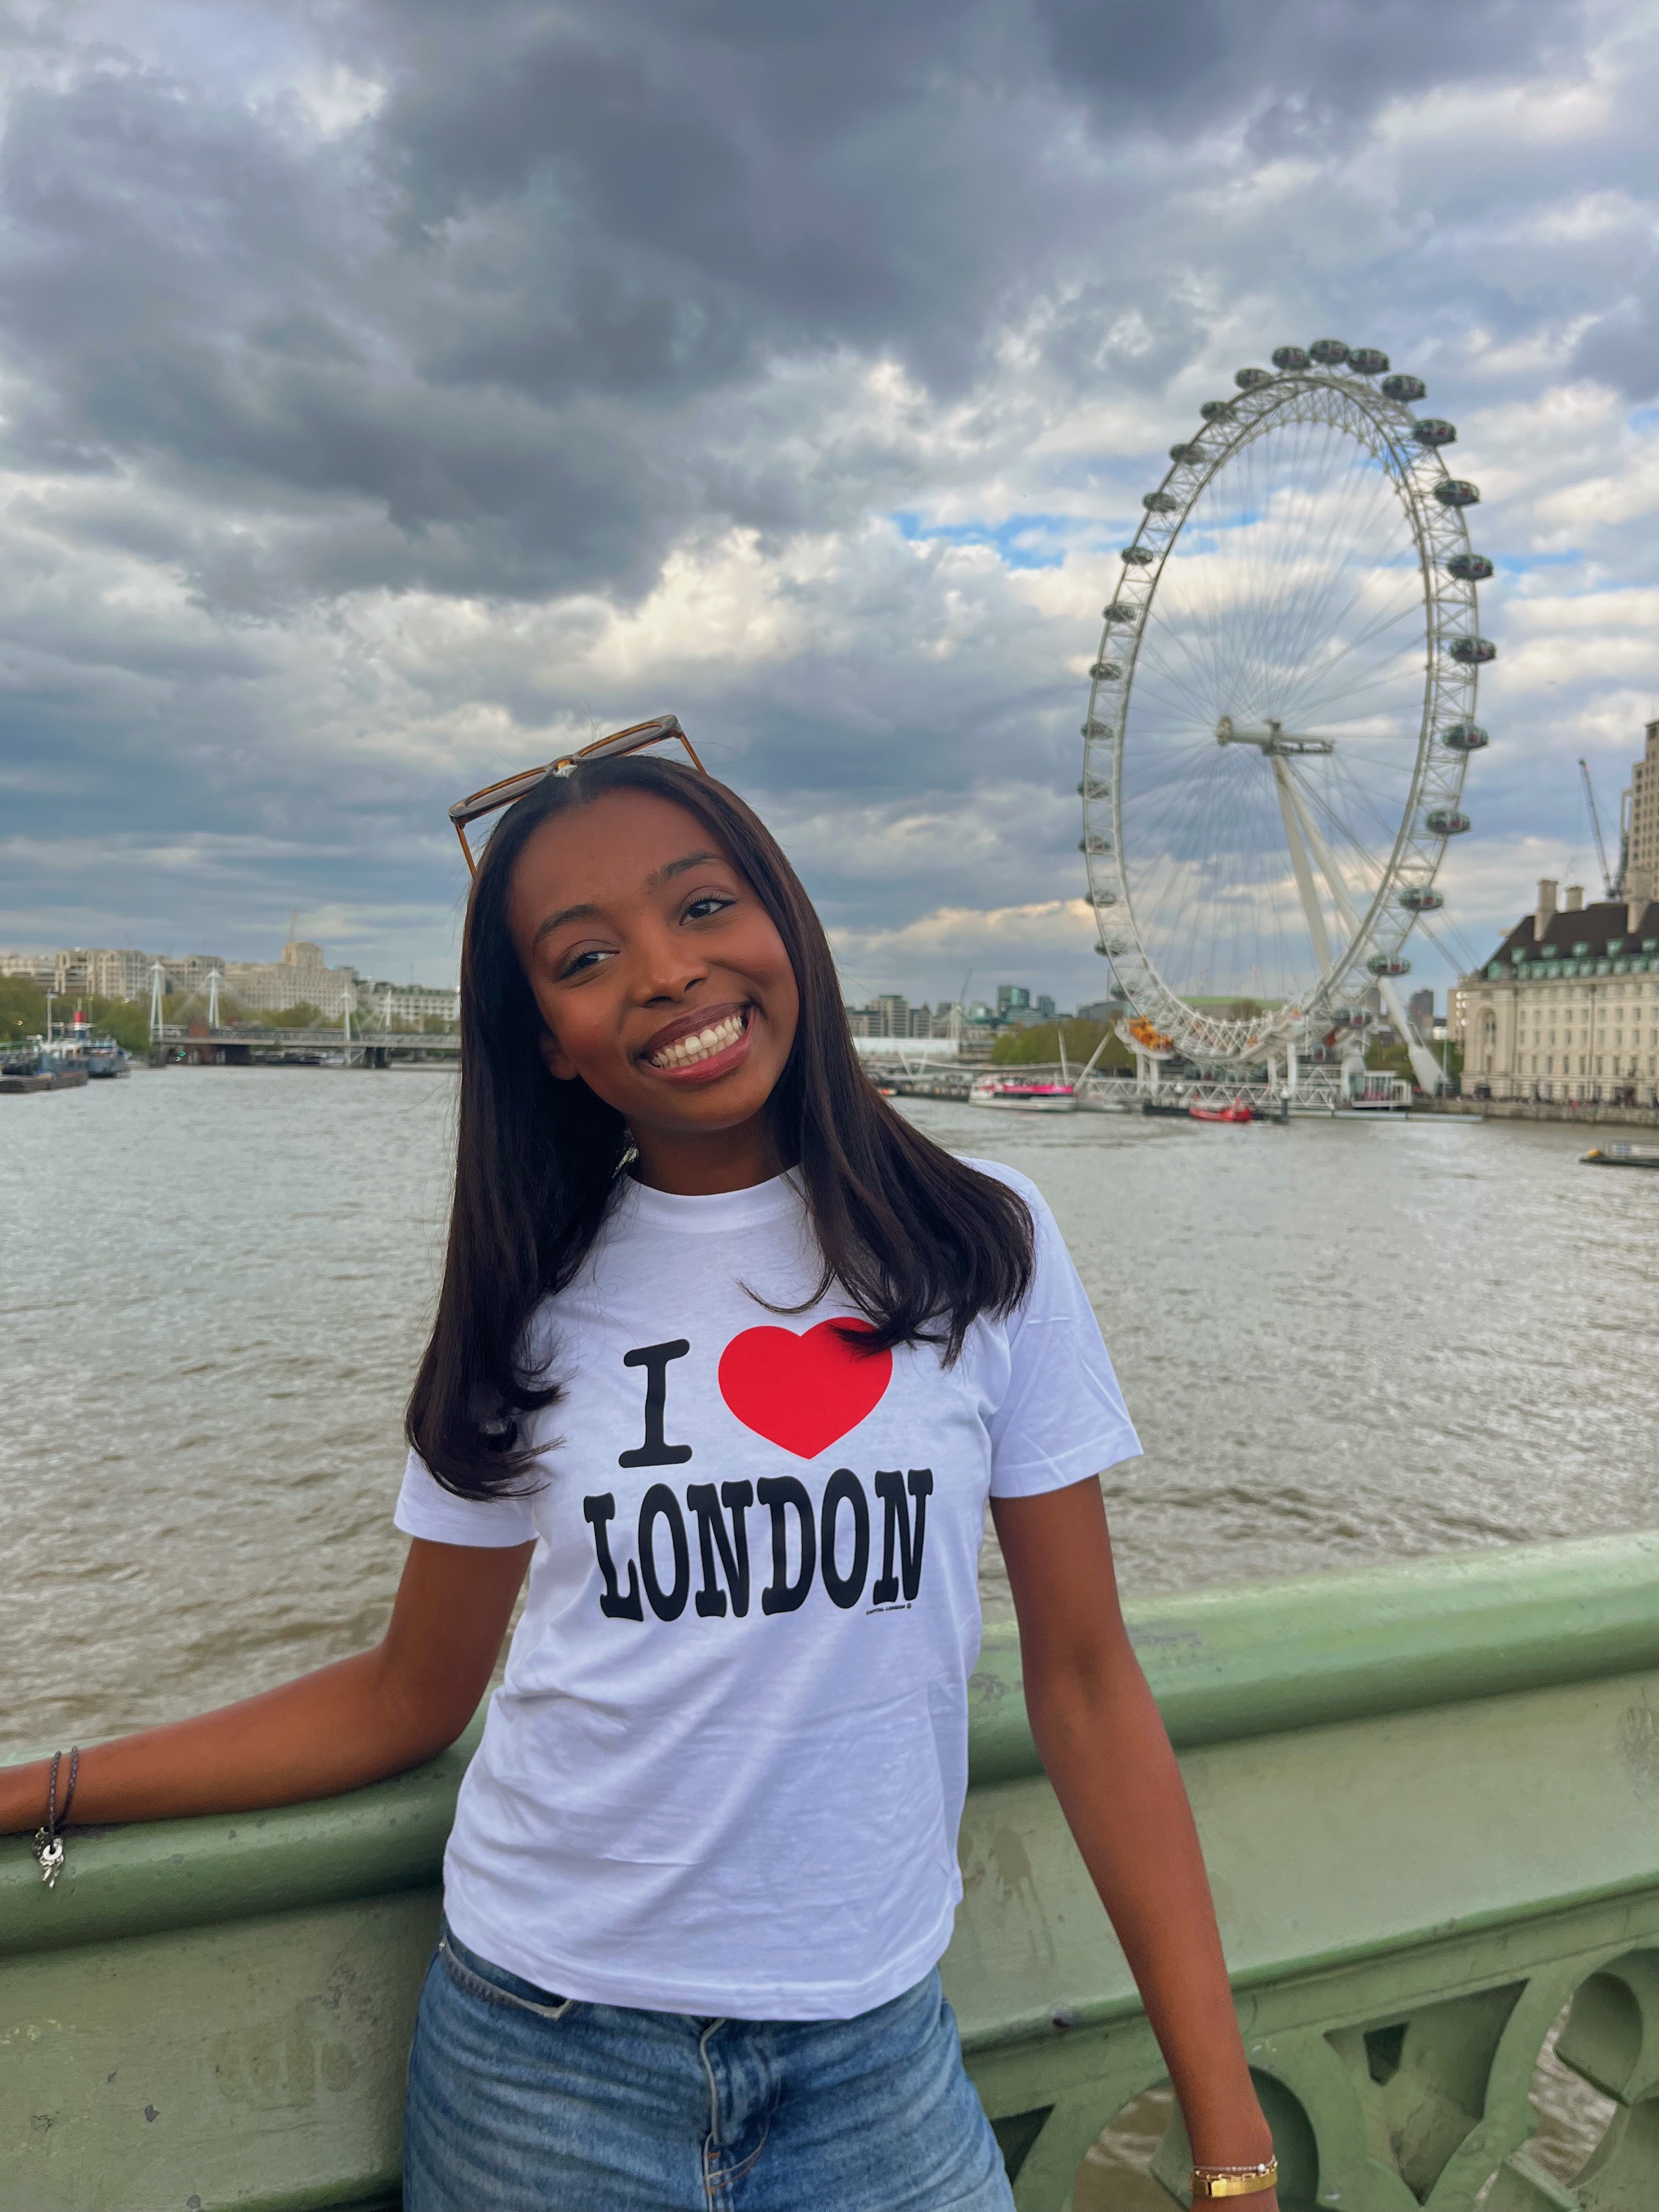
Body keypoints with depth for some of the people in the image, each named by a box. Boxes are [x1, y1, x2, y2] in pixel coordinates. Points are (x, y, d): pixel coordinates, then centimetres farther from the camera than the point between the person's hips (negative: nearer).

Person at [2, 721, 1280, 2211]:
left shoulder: (981, 1250, -9)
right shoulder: (535, 1305, -4)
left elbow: (1083, 1681, -6)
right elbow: (407, 1699, 3)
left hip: (870, 2064, -1)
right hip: (539, 2058, 2)